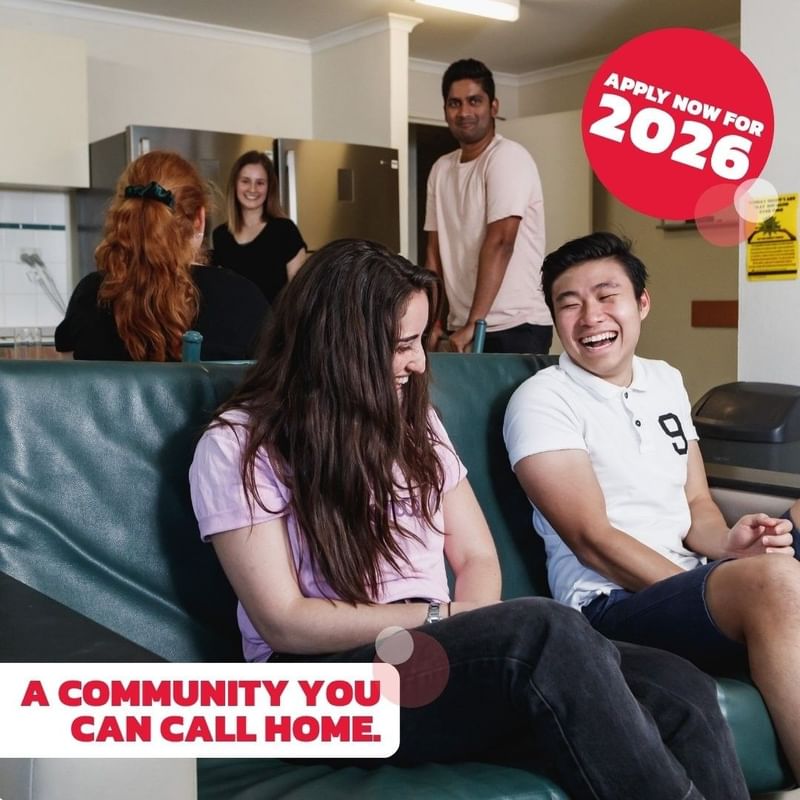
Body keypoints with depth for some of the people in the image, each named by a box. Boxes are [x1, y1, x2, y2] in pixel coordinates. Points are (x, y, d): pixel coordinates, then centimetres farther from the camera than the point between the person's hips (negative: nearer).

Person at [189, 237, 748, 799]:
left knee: (679, 689, -20)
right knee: (543, 630, -34)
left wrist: (465, 637, -10)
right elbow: (284, 624, -9)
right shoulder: (239, 445, -4)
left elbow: (477, 558, 12)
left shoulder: (413, 420, 15)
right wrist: (442, 619, -12)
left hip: (435, 659, 6)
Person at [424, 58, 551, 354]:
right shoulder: (441, 169, 11)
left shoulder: (508, 157, -10)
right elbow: (434, 250, 12)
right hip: (461, 328, 6)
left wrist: (473, 323, -23)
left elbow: (500, 243, -19)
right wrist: (433, 320, 4)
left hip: (515, 328, -6)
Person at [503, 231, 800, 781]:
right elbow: (593, 539, -13)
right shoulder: (542, 400, -6)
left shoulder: (666, 381, 16)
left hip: (695, 585, 8)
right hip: (612, 606, -7)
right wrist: (725, 588, -19)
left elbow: (696, 505, 14)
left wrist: (727, 544, -11)